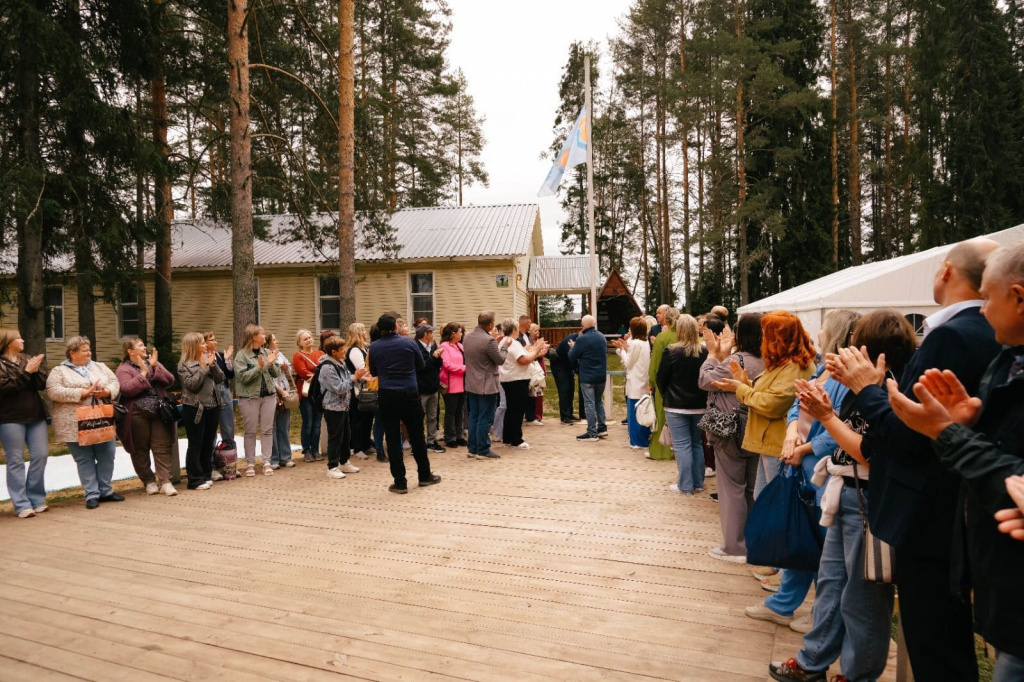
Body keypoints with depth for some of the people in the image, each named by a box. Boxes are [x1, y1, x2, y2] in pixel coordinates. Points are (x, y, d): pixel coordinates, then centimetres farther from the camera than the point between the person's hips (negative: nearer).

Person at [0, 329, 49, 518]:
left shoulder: (28, 360, 11)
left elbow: (42, 385, 4)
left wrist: (35, 370, -13)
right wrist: (26, 371, -17)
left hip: (35, 415, 5)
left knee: (41, 455, 5)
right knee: (16, 461, -1)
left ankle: (36, 499, 16)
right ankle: (21, 505, 3)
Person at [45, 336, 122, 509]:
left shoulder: (100, 367, 14)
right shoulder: (59, 371, 1)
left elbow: (115, 383, 9)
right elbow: (53, 391, -14)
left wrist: (107, 392, -13)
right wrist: (83, 393, -18)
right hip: (77, 426, -4)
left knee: (106, 456, 5)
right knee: (85, 460, 2)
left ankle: (105, 490, 18)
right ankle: (92, 494, 9)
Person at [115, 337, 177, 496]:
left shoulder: (153, 363, 14)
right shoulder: (124, 369, -1)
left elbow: (170, 381, 2)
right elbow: (125, 389, -18)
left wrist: (155, 367, -9)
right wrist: (143, 373, -17)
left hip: (159, 414, 4)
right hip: (137, 415, -3)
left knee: (163, 447, -2)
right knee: (141, 450, 5)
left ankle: (165, 481, 0)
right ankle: (149, 481, 17)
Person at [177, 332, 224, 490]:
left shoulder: (209, 359, 9)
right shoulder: (184, 365, -7)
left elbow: (220, 379, 3)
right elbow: (192, 384, -19)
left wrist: (213, 364, -8)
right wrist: (203, 367, -16)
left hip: (213, 406, 6)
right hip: (195, 408, -6)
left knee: (208, 443, 12)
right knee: (195, 445, -1)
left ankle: (206, 475, 22)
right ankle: (195, 480, 4)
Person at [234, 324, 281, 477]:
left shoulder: (267, 352, 5)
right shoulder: (241, 355, -7)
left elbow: (276, 373, 4)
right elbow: (243, 377, -16)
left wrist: (271, 364, -14)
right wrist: (259, 367, -23)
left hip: (269, 396, 4)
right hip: (249, 398, -4)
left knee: (267, 430, 6)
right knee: (251, 431, 5)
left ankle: (267, 462, 12)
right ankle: (250, 463, 14)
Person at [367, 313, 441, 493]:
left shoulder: (374, 347, -2)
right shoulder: (408, 342, -5)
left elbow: (373, 372, 10)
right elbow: (421, 364, 7)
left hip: (386, 396, 1)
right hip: (409, 394, 0)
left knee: (393, 439, 5)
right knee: (417, 435, 12)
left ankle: (400, 482, 8)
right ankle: (425, 475, 24)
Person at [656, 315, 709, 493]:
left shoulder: (672, 351, -13)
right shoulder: (705, 352, -3)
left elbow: (661, 378, -5)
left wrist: (666, 395, 12)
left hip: (676, 405, -4)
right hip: (699, 405, 4)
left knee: (682, 445, 1)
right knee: (696, 443, 15)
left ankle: (685, 485, 3)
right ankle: (698, 483, 21)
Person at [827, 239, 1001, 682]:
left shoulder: (950, 335, -21)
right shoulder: (991, 334, 7)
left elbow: (908, 433, -23)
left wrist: (866, 389, -9)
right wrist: (871, 388, 8)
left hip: (928, 516, -9)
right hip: (960, 512, 10)